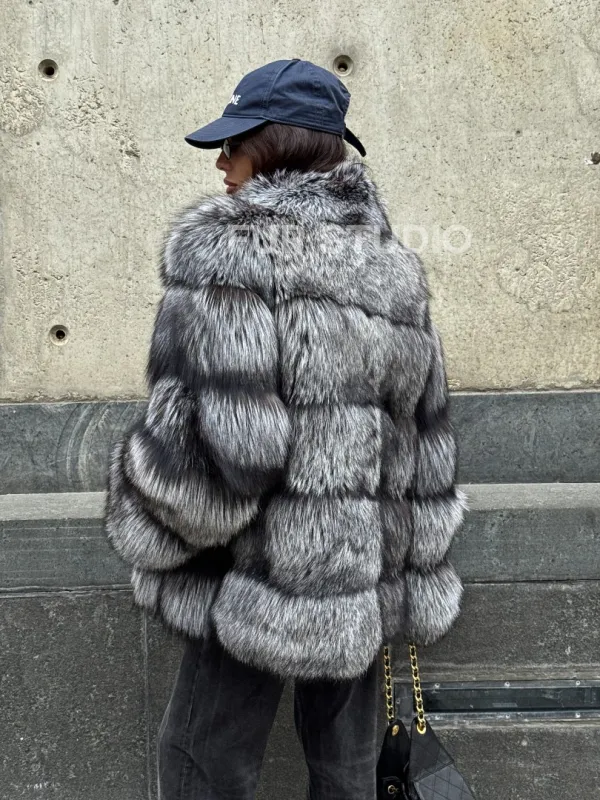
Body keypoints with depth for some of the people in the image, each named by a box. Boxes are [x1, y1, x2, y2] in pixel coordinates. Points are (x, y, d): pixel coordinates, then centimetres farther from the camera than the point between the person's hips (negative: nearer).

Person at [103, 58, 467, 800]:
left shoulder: (225, 248, -14)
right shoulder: (392, 264, 6)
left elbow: (219, 441, -22)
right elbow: (428, 435, 9)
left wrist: (145, 531, -4)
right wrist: (416, 570, 17)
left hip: (267, 579, -6)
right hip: (368, 573, 7)